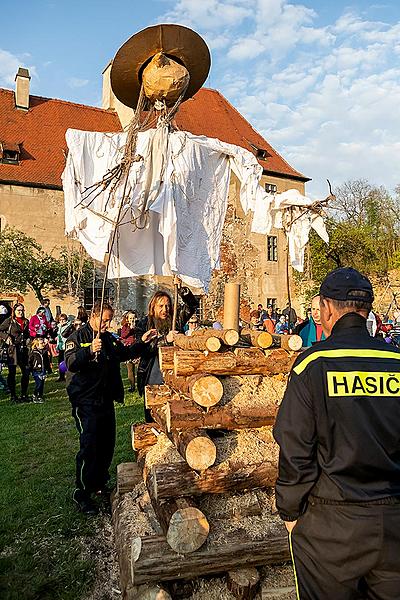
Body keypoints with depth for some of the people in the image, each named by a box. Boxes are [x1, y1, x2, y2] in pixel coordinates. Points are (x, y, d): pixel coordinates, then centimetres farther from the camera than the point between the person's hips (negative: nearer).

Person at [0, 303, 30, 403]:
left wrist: (28, 339, 8)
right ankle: (13, 395, 12)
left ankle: (24, 394, 15)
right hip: (12, 349, -5)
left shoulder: (26, 322, 12)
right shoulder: (9, 321, -3)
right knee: (12, 373, 3)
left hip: (23, 349, 5)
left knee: (26, 372, 3)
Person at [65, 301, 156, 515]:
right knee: (89, 447, -7)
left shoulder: (109, 339, 12)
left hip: (106, 400, 7)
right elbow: (71, 363, -24)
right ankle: (82, 493, 7)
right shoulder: (77, 337, -9)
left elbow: (126, 353, 22)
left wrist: (142, 342, 7)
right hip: (86, 402, -7)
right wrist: (89, 351, -41)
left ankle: (100, 483, 33)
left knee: (107, 445, 15)